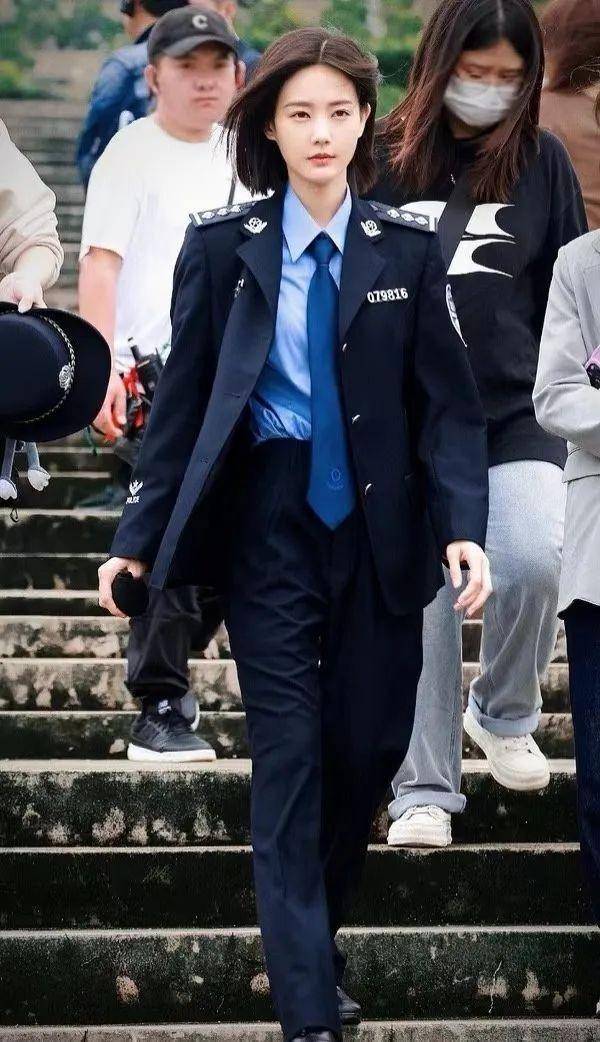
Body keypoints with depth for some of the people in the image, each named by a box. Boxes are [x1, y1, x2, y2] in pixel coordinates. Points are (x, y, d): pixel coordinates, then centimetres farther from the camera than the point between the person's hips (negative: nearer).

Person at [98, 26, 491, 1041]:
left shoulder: (406, 250, 2)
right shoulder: (223, 249, 0)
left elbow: (448, 400, 1)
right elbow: (181, 398, 3)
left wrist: (464, 524, -12)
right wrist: (141, 536, -1)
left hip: (378, 526, 1)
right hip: (268, 525, -1)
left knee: (369, 747, 3)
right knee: (290, 758, -4)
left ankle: (315, 934, 25)